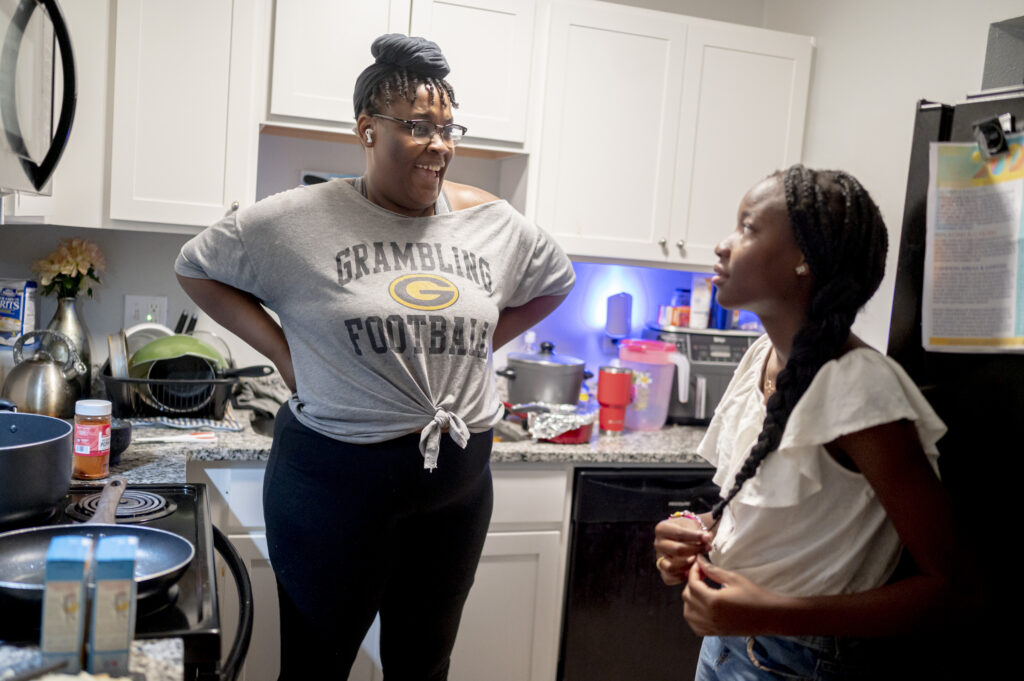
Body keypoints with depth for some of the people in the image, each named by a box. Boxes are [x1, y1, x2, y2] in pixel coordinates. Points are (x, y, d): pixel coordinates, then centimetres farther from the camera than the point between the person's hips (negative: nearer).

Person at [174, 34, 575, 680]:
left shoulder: (493, 222, 1)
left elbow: (556, 280, 19)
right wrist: (279, 347, -5)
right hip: (335, 474, -3)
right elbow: (197, 266, 4)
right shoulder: (300, 219, -8)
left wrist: (483, 341, 6)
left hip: (460, 476, 4)